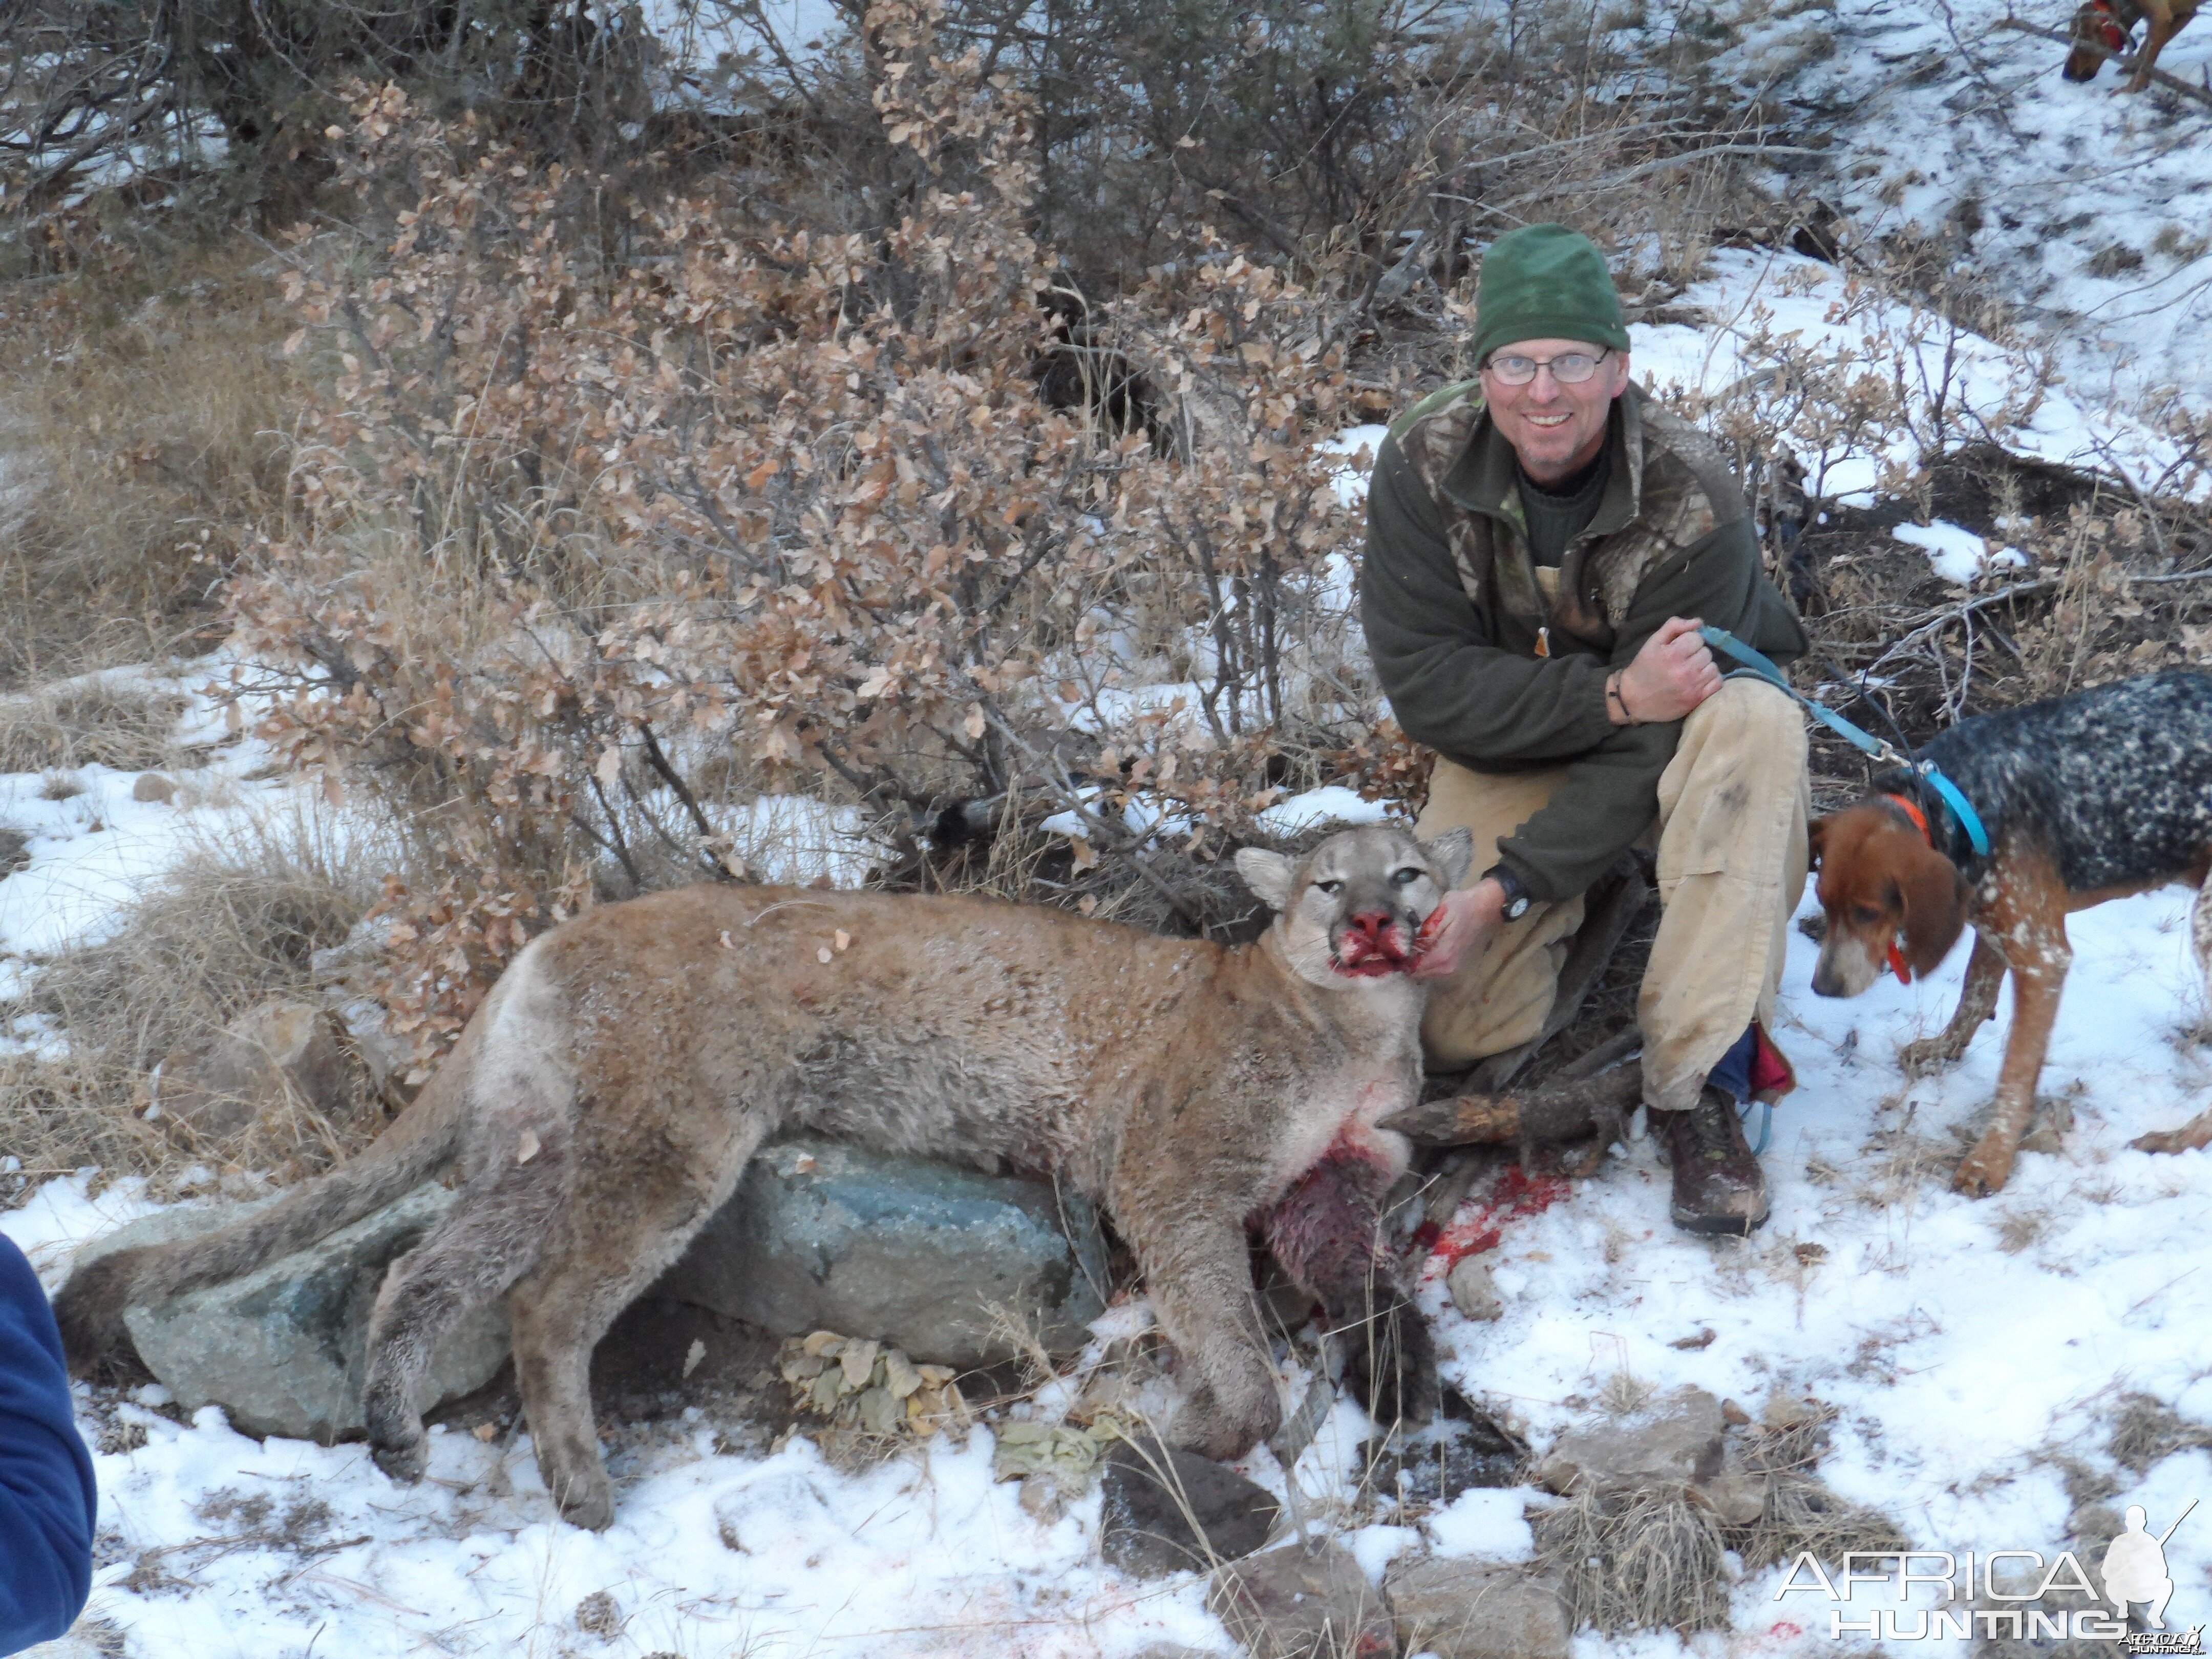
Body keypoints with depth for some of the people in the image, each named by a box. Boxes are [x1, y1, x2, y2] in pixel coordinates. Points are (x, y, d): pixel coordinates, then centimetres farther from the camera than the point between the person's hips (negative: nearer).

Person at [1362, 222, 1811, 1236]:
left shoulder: (1694, 500, -27)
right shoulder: (1424, 465, -19)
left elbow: (1657, 747, -27)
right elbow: (1424, 685, -21)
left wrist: (1508, 889, -34)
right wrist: (1616, 696, -34)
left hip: (1652, 742, -1)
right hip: (1508, 751, 2)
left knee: (1754, 725, -38)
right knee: (1449, 1030, -17)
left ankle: (1701, 1086, -31)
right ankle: (1590, 920, 18)